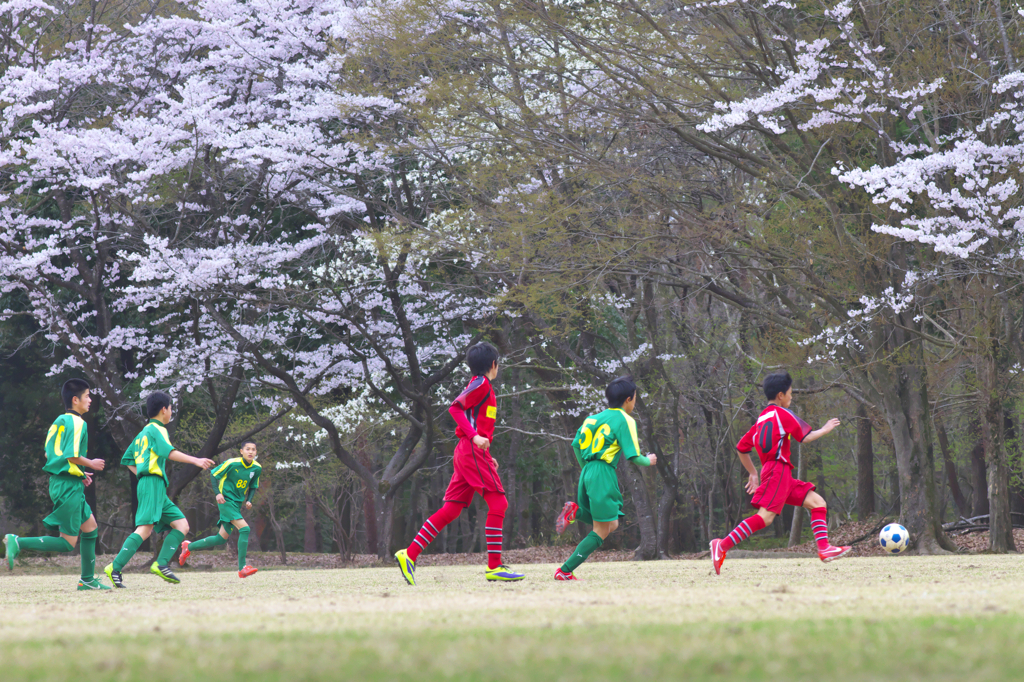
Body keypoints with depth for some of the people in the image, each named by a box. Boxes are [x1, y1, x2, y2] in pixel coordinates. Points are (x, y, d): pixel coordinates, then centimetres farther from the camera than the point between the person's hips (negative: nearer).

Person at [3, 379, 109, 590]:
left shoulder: (59, 422, 13)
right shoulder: (77, 423, -14)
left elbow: (49, 455, 16)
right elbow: (73, 455, -23)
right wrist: (91, 464, -4)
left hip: (58, 482, 10)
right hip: (69, 486, -10)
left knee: (90, 526, 20)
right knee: (67, 543, -7)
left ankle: (87, 580, 23)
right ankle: (18, 543, -16)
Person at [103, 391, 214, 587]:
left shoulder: (144, 433, 24)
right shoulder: (156, 429, -3)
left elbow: (127, 460, 29)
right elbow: (169, 452, -21)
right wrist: (196, 461, -26)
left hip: (158, 490, 10)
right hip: (153, 484, -10)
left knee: (181, 524, 3)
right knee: (145, 528, -20)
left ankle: (161, 564, -11)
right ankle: (115, 568, -27)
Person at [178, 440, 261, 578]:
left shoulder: (257, 468, 2)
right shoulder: (232, 463, -14)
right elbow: (214, 474, -4)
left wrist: (249, 500, -1)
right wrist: (218, 493, -16)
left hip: (237, 504, 7)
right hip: (226, 501, -7)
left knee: (221, 539, 8)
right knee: (245, 529, -23)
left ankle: (188, 547, 27)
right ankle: (242, 568, -21)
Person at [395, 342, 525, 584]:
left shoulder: (480, 385, 24)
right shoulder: (481, 384, -5)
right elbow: (455, 408, -16)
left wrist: (486, 456, 23)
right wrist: (475, 437, -25)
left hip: (466, 452, 10)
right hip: (473, 451, -10)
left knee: (451, 509, 4)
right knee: (498, 503, -10)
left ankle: (410, 554, -1)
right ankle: (494, 567, -14)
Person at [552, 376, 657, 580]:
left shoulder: (595, 417, 16)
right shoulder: (625, 420, -5)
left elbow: (576, 445, 17)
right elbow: (633, 456, -9)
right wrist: (648, 461, 12)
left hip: (587, 472, 8)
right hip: (604, 473, -8)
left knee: (611, 525, 19)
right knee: (601, 531, -3)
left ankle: (576, 512, -5)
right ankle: (564, 571, -12)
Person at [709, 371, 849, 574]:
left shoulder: (761, 419, 22)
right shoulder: (782, 414, -2)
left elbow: (742, 447, 22)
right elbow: (805, 437, -4)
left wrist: (753, 473, 29)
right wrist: (825, 430, 13)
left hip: (782, 476, 10)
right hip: (777, 470, -10)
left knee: (817, 502, 7)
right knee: (765, 516, -20)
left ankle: (824, 549, -7)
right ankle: (723, 545, -24)